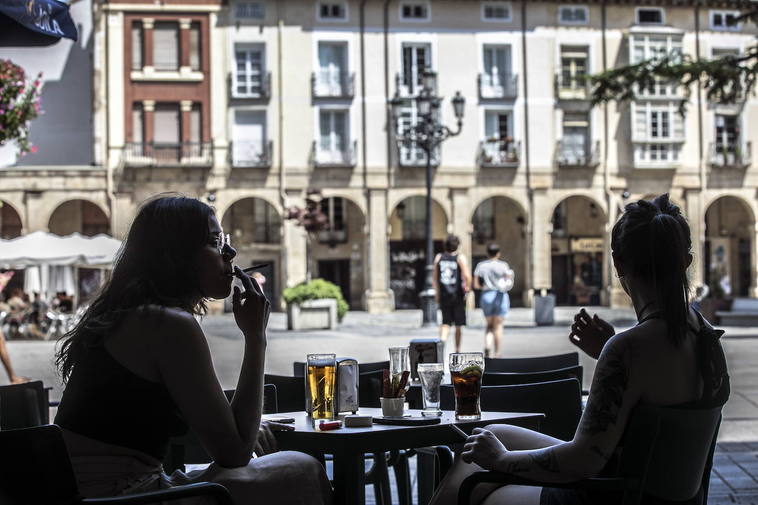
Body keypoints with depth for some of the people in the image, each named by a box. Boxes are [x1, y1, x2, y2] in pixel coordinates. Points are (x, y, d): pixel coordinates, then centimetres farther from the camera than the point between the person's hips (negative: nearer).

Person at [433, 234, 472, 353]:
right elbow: (467, 275, -18)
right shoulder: (460, 258, -9)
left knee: (445, 322, 10)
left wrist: (437, 292, 15)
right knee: (459, 324, 10)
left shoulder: (439, 257, 3)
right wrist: (468, 288, -2)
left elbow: (434, 277, 7)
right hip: (457, 295, -3)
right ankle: (457, 350, 18)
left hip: (443, 295, 3)